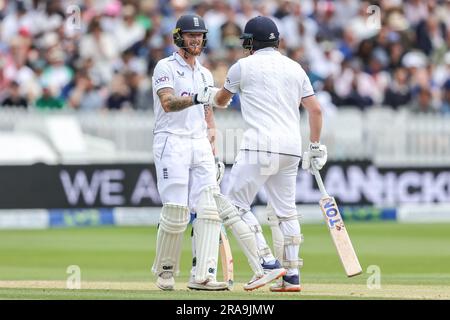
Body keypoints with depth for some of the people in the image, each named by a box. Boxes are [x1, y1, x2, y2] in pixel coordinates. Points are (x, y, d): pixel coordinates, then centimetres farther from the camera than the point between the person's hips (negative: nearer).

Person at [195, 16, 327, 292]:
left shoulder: (244, 66, 4)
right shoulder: (295, 68, 16)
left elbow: (221, 100, 20)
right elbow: (315, 109, 11)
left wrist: (210, 96, 43)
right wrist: (316, 146, 15)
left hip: (260, 146, -6)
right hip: (291, 148, 6)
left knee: (236, 204, 1)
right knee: (285, 211, 12)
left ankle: (267, 261, -11)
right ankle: (291, 275, 8)